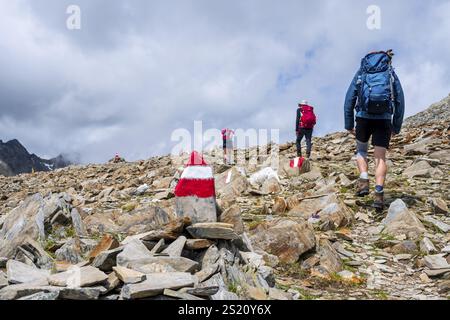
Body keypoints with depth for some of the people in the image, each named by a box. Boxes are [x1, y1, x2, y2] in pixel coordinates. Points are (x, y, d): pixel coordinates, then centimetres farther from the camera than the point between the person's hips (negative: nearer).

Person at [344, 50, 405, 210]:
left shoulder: (361, 73, 16)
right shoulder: (392, 74, 17)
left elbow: (349, 99, 8)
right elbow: (400, 101, 10)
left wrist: (349, 125, 9)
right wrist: (397, 127, 13)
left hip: (363, 117, 0)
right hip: (384, 119, 0)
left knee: (361, 150, 20)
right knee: (380, 157, 1)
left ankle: (364, 182, -1)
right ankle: (379, 194, -11)